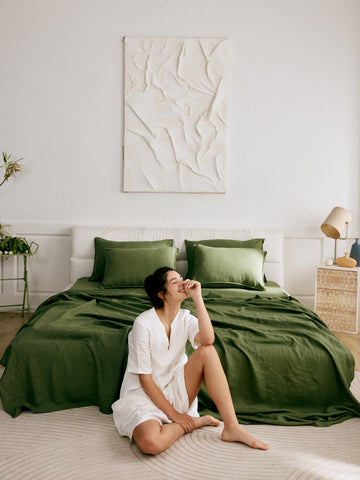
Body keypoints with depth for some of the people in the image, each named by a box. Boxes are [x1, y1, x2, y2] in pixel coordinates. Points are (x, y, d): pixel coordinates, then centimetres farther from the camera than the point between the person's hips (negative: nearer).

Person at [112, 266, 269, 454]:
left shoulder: (185, 318, -1)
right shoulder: (143, 324, -18)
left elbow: (207, 339, -24)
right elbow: (145, 378, -15)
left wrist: (197, 297, -24)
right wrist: (174, 414, -15)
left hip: (175, 391, 5)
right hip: (144, 395, -5)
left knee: (207, 352, -21)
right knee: (151, 443, -37)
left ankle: (232, 427, -18)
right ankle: (195, 421, -7)